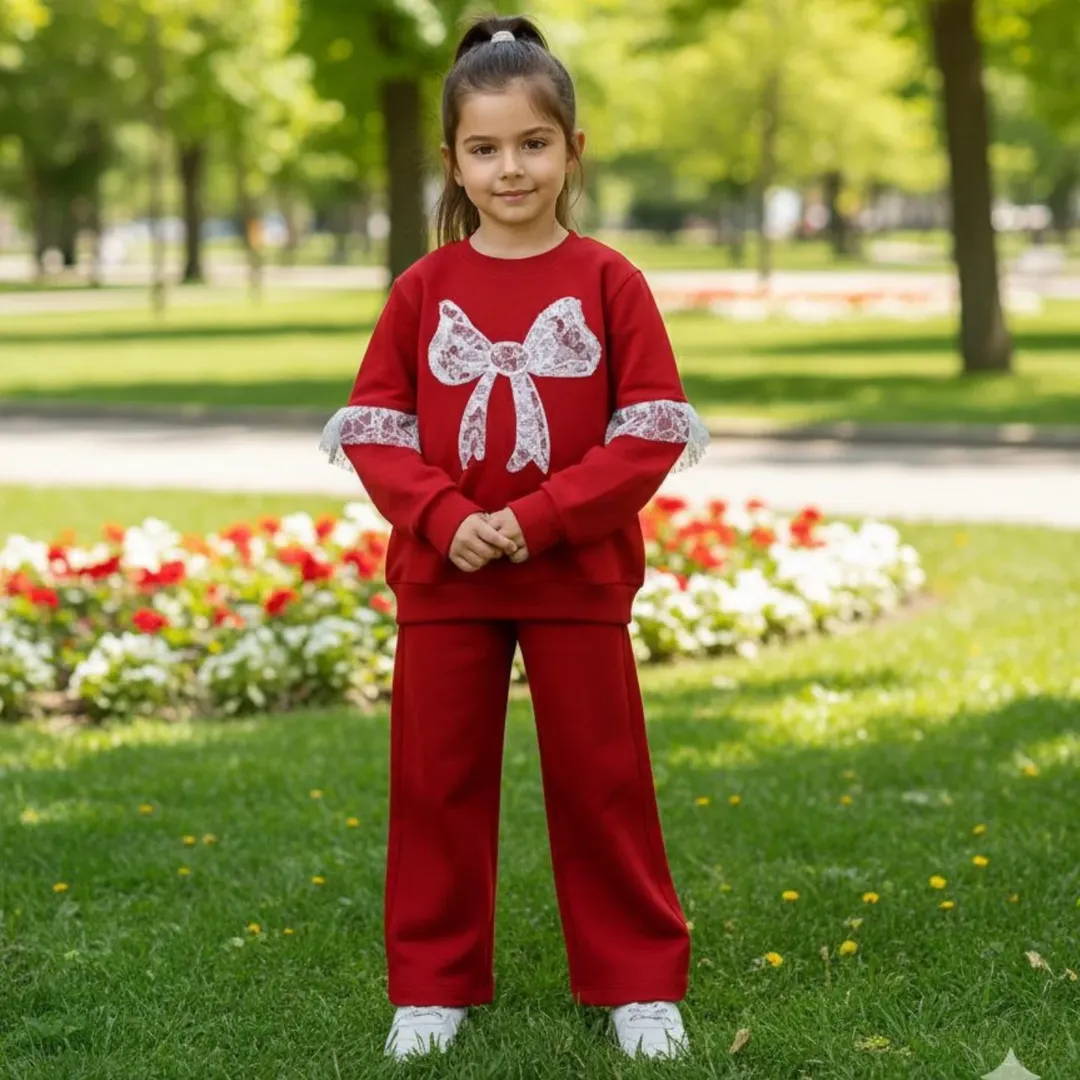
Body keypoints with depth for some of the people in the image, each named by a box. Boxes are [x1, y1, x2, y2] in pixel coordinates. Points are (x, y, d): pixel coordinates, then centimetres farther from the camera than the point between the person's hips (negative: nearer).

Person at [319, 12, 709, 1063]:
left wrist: (534, 519, -17)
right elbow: (370, 427, 1)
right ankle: (433, 984, 23)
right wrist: (446, 519, -15)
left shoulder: (608, 282, -4)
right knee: (436, 781, 9)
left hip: (578, 575, -2)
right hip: (442, 577, 2)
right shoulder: (424, 288, 1)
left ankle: (638, 981, 21)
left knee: (600, 780, 7)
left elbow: (653, 433, -8)